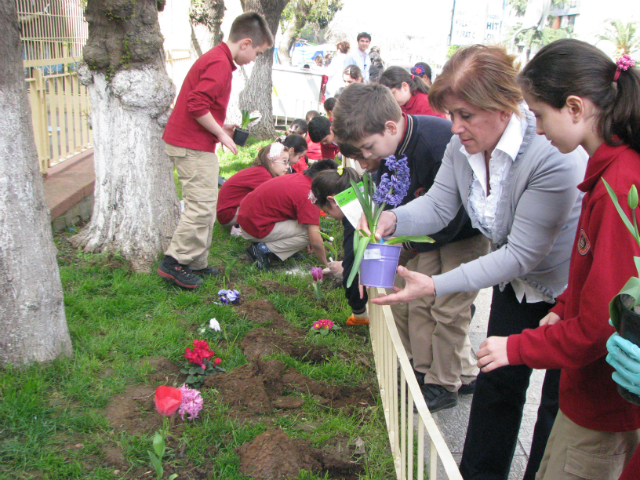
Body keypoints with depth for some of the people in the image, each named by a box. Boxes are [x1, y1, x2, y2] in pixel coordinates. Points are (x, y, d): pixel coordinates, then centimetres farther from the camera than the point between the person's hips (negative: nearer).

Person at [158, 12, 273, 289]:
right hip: (192, 146, -11)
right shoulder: (220, 64, -17)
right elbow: (197, 105, -26)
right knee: (202, 207, -7)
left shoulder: (215, 59, 16)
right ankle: (174, 263, 1)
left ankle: (196, 263, 22)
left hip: (190, 143, 11)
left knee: (204, 206, 15)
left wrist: (222, 127, 14)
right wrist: (221, 134, -14)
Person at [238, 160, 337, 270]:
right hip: (256, 227, -9)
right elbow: (316, 242, -20)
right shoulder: (308, 196, -20)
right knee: (308, 233, -12)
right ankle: (264, 249, -7)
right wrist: (325, 264, -2)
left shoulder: (297, 177, 7)